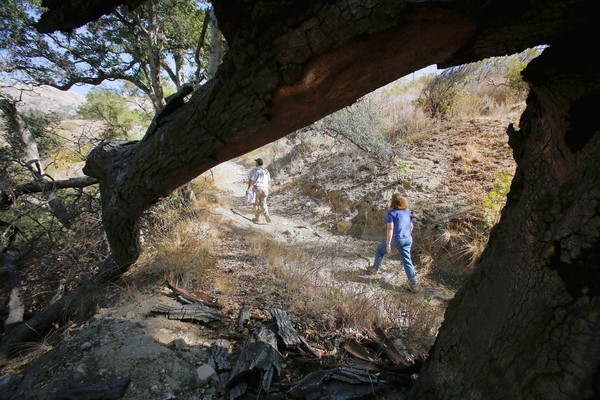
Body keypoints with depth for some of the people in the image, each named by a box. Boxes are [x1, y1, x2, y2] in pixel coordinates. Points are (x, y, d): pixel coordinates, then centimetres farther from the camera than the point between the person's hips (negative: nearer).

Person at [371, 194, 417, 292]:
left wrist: (388, 244, -19)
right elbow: (411, 227, 14)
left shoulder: (391, 213, -13)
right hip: (407, 239, 6)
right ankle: (413, 284, 6)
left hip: (395, 239, -5)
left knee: (380, 250, 21)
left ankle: (376, 268, 36)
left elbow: (390, 228, -20)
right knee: (407, 261, 8)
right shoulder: (407, 212, 8)